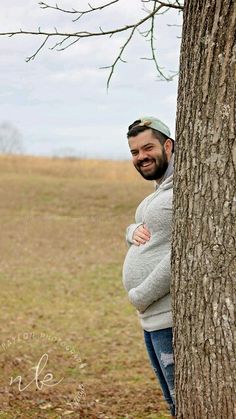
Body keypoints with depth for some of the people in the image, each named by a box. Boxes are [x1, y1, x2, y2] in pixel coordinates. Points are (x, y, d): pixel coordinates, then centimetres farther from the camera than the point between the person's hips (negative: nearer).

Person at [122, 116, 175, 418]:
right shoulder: (160, 191, 17)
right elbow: (135, 228, 28)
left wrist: (139, 296, -16)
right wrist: (135, 231, 2)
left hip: (172, 318, -10)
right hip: (152, 317, 10)